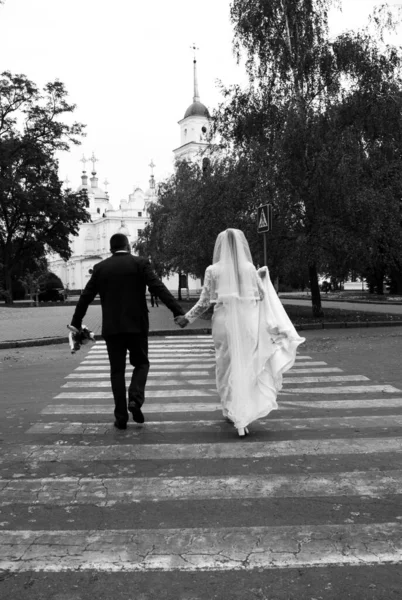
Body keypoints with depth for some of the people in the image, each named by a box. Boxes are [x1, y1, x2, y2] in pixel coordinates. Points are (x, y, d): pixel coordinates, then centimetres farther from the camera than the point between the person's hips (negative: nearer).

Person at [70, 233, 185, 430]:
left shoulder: (100, 267, 6)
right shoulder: (140, 263, -1)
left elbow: (86, 297, 7)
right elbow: (159, 288, -12)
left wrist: (76, 323, 16)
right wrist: (178, 311, -14)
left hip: (112, 327, 2)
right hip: (136, 325, -2)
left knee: (117, 370, 9)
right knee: (141, 363, 15)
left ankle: (121, 417, 7)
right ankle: (135, 399, -8)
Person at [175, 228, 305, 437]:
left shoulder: (213, 270, -2)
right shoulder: (249, 268, 1)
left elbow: (204, 302, -1)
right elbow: (261, 296, 7)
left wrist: (187, 318, 12)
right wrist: (263, 277, 23)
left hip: (225, 324, -1)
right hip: (247, 323, 1)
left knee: (228, 368, 12)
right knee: (248, 367, 10)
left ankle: (232, 412, 18)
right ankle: (243, 416, 8)